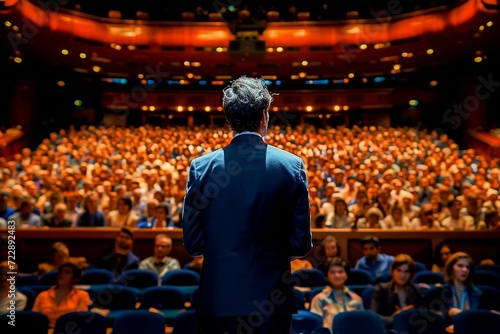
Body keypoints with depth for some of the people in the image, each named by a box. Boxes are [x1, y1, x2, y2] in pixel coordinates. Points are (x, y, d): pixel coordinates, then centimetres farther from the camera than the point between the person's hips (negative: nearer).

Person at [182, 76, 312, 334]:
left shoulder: (201, 167, -8)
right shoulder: (292, 165, -8)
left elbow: (193, 246, -4)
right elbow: (301, 245, -5)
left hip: (218, 297, 0)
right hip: (273, 301, 0)